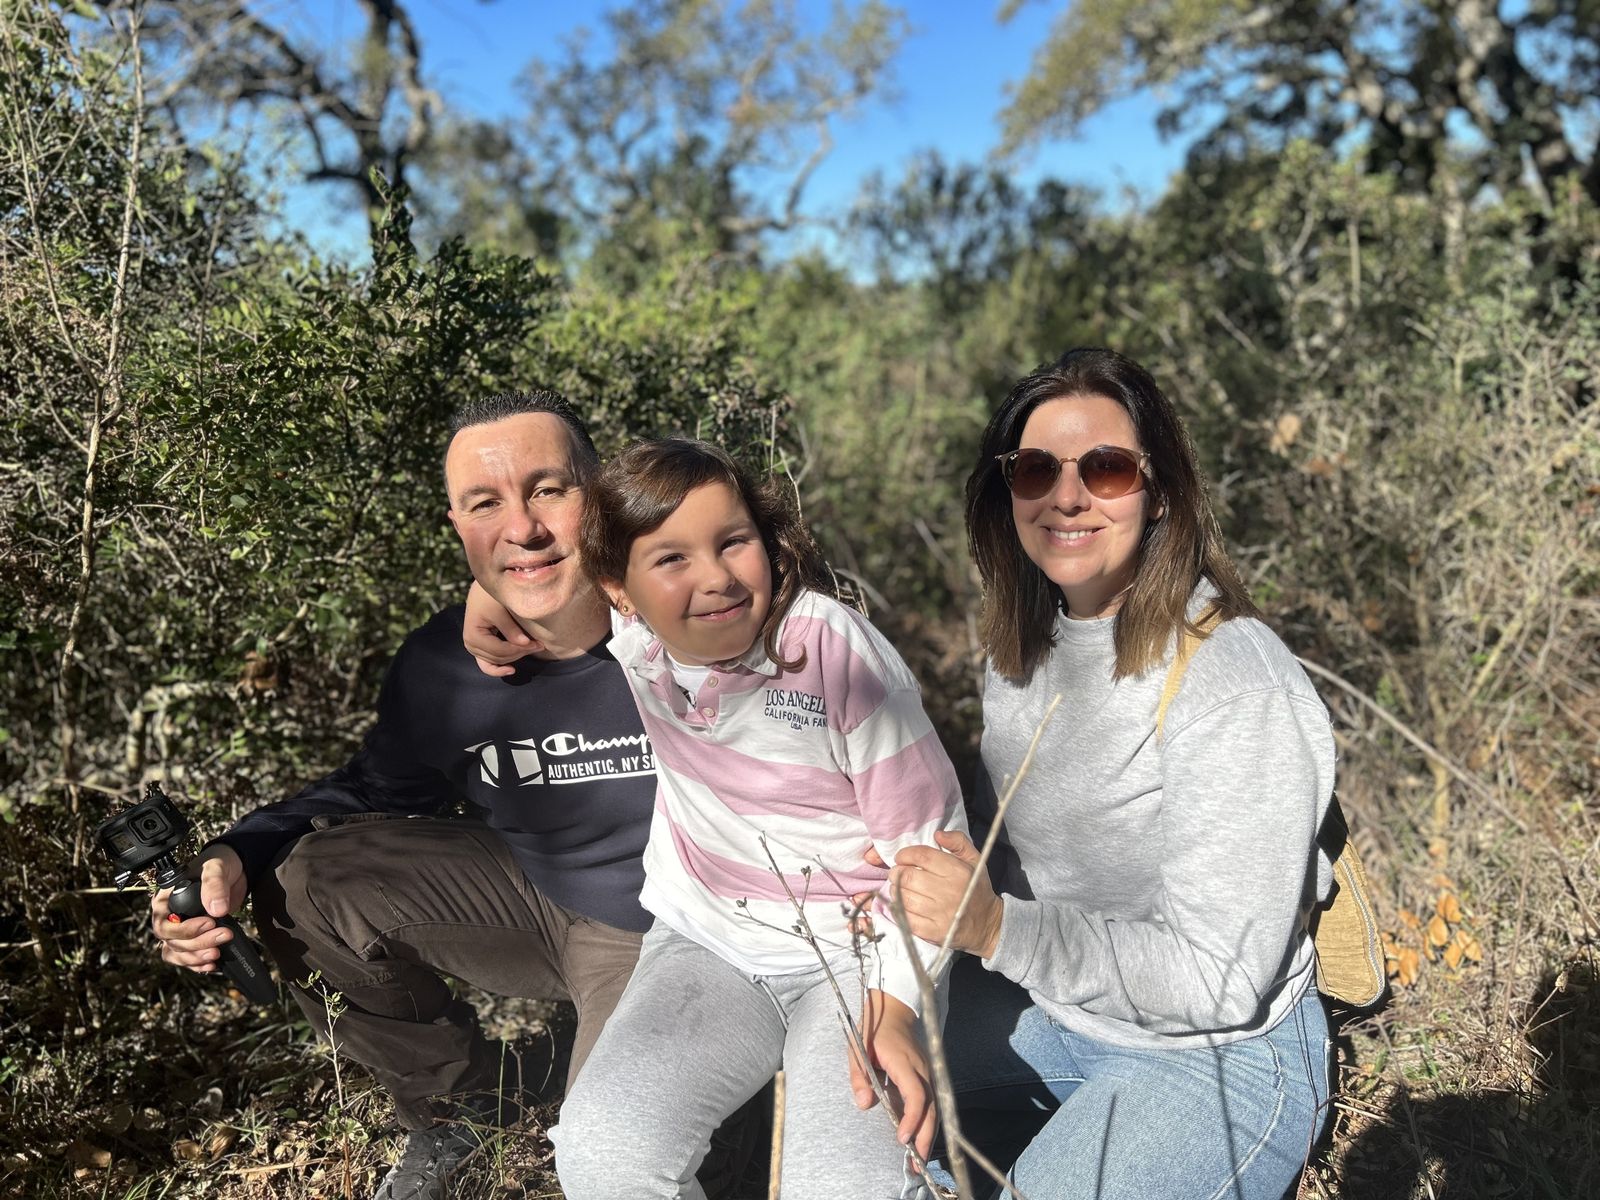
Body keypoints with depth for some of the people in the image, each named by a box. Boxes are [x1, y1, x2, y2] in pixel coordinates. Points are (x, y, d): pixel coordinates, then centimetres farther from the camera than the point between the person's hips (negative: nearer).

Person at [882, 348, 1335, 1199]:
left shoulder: (1234, 688, -25)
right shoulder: (1022, 647, -1)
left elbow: (1223, 980, -24)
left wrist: (997, 929, -30)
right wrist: (929, 885, -11)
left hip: (1218, 1058, -6)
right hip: (1044, 1009, 7)